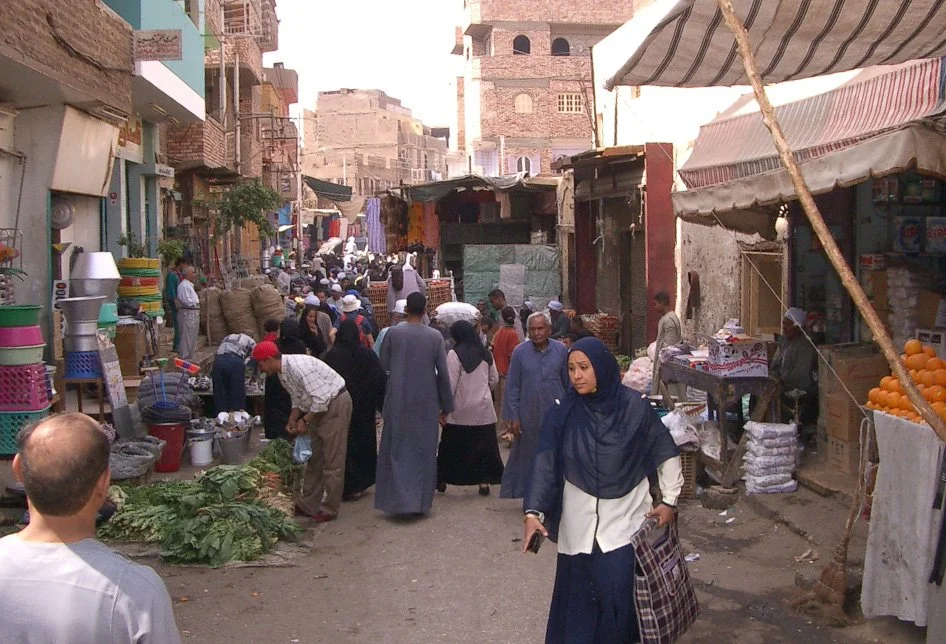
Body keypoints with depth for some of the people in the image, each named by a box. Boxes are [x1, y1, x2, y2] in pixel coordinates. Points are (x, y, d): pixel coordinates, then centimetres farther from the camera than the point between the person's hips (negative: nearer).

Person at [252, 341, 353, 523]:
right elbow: (297, 399, 18)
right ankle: (308, 505, 22)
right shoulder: (283, 372, 5)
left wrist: (305, 420, -16)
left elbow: (321, 397, -26)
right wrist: (292, 421, 6)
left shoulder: (298, 366, -26)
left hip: (335, 404, -10)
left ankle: (330, 510, 4)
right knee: (314, 459, 14)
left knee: (333, 461, -3)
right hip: (319, 408, 10)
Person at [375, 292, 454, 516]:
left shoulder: (393, 333, -7)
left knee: (396, 449, 9)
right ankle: (421, 501, 15)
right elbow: (443, 373, -3)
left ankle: (397, 499, 5)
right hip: (426, 403, 0)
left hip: (398, 400, 0)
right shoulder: (435, 337, -5)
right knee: (424, 451, 10)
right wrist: (446, 404, 5)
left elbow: (384, 365, 1)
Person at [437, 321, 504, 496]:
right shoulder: (485, 354, 4)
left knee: (452, 446, 9)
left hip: (461, 410, -3)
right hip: (484, 409, 4)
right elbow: (494, 379, 12)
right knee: (484, 445, 9)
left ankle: (442, 480, 20)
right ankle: (484, 481, 8)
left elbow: (450, 383, -13)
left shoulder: (455, 354, -12)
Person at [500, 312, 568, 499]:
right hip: (529, 415, -1)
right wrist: (512, 416, -4)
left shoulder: (560, 350, 1)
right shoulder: (520, 352, -3)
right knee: (528, 456, 8)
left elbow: (569, 382, 8)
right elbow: (512, 386, 0)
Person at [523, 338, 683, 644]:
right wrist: (533, 511, -20)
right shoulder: (562, 412, -4)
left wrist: (670, 499, 3)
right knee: (579, 592, 5)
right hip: (579, 523, 1)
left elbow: (666, 453, 4)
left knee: (619, 590, -6)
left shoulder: (635, 406, -6)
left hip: (626, 518, -1)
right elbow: (544, 463, -9)